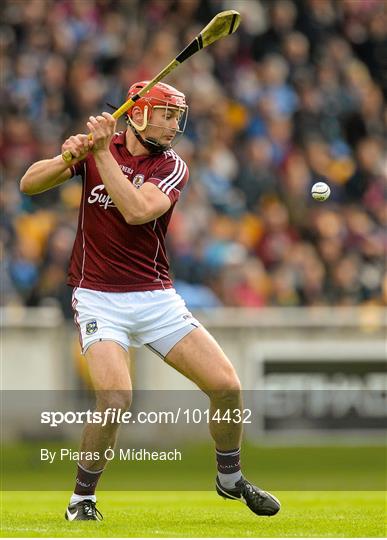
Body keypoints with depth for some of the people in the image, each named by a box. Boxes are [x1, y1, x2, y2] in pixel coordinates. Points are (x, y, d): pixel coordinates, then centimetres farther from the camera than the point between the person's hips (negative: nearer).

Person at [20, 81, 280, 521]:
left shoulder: (173, 167, -2)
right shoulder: (95, 148, 0)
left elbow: (136, 210, -21)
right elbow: (28, 185, -3)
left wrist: (102, 152, -24)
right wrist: (67, 159, -22)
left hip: (156, 299, 2)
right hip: (99, 299, -2)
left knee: (227, 386, -4)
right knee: (115, 398, -24)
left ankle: (230, 478, 22)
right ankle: (82, 498, -3)